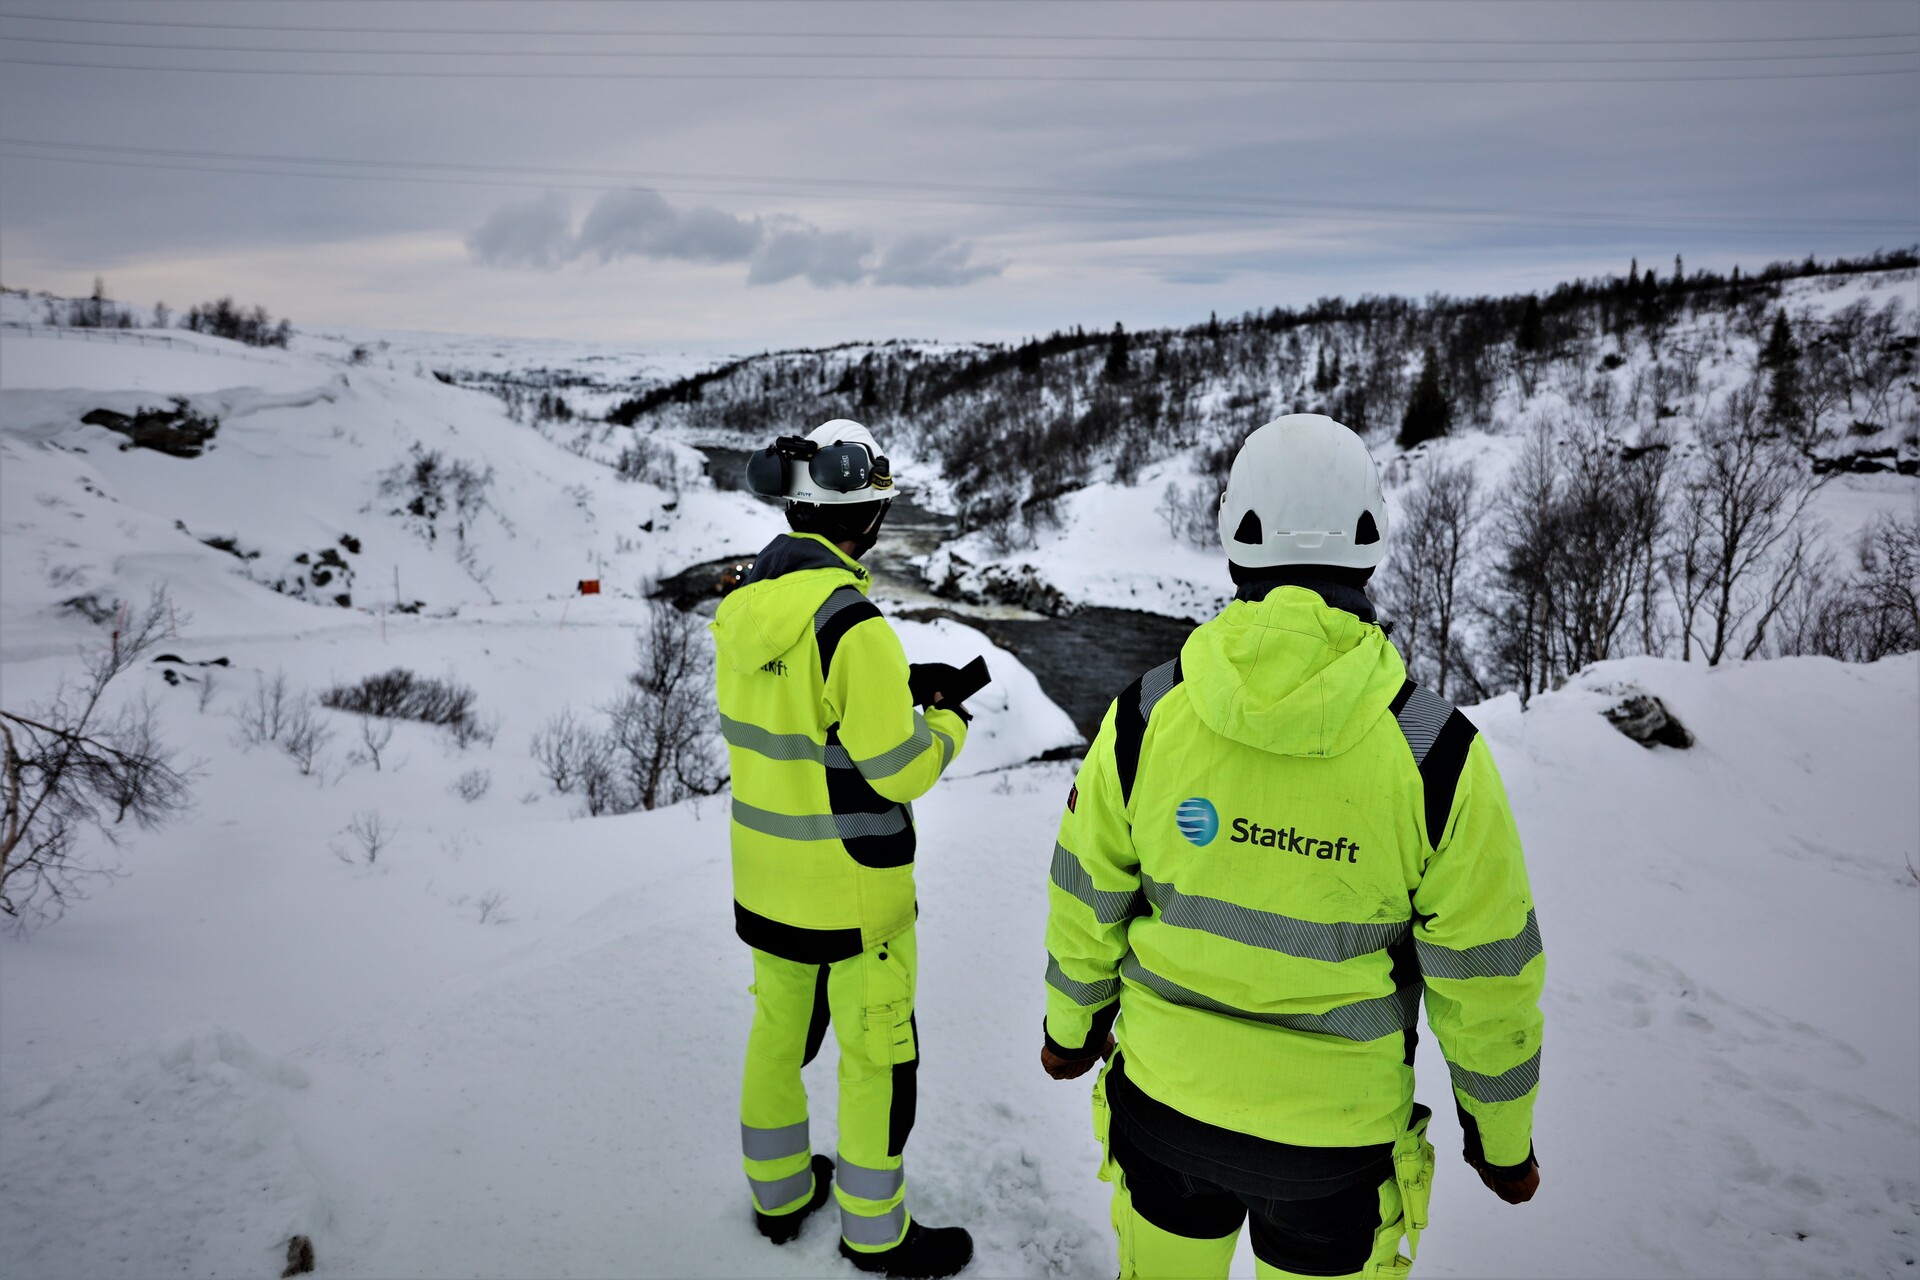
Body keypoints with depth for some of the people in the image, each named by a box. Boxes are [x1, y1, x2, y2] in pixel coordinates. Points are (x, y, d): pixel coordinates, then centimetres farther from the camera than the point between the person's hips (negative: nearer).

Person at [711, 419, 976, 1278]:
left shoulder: (743, 608, -1)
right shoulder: (853, 626, -26)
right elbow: (900, 769, -21)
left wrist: (897, 690, 11)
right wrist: (948, 722, 0)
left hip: (765, 870, 8)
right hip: (850, 885, -8)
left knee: (779, 1028, 23)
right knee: (877, 1053, 11)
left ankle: (778, 1192, 42)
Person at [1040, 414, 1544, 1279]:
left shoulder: (1146, 718, -15)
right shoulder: (1435, 754, -20)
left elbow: (1087, 905, -3)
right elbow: (1484, 979, -9)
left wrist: (1070, 1026, 16)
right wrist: (1503, 1136, 8)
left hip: (1164, 1100, 2)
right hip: (1336, 1132, -1)